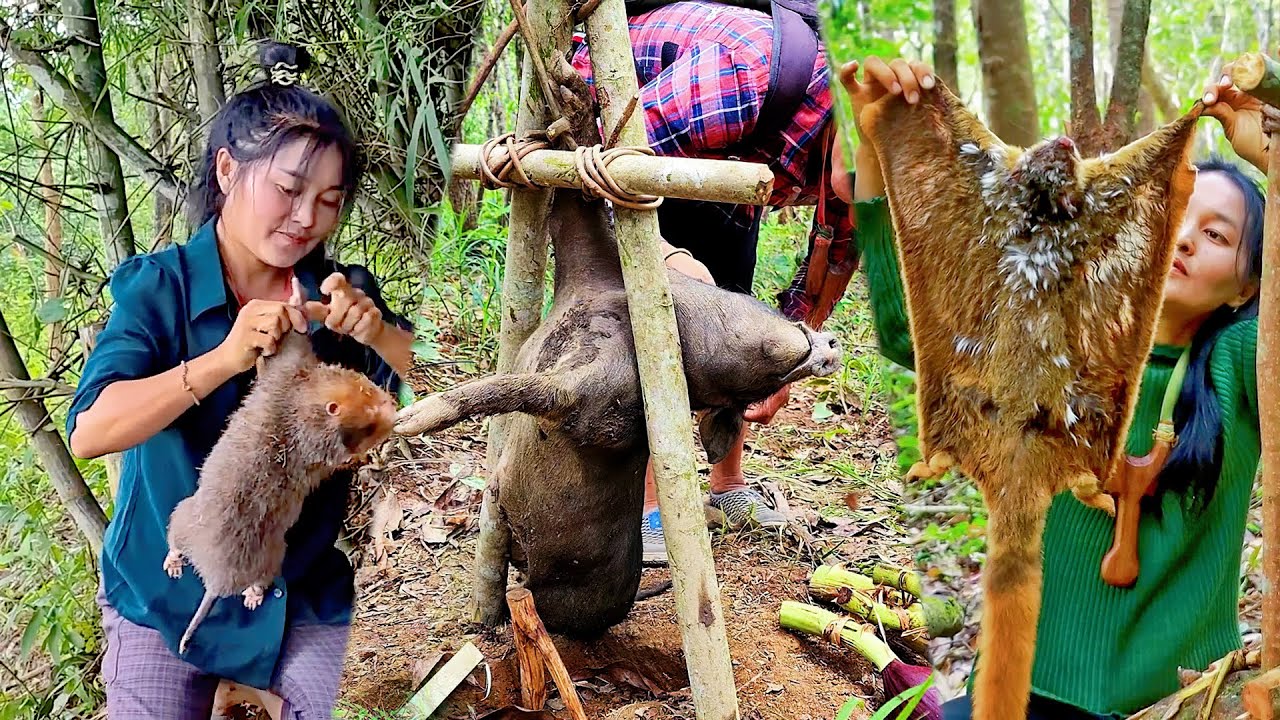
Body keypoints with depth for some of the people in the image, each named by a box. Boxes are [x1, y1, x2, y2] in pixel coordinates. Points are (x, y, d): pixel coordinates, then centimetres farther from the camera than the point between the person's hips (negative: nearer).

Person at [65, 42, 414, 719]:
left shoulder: (338, 291, -5)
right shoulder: (159, 287, -12)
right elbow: (88, 430, -25)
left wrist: (375, 330, -28)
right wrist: (223, 359, -37)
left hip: (303, 594, 2)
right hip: (167, 593, -2)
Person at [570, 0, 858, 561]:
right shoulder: (738, 80, -44)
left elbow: (835, 261, -4)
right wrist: (663, 253, -46)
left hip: (728, 154, 7)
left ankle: (728, 485, 18)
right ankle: (645, 505, -11)